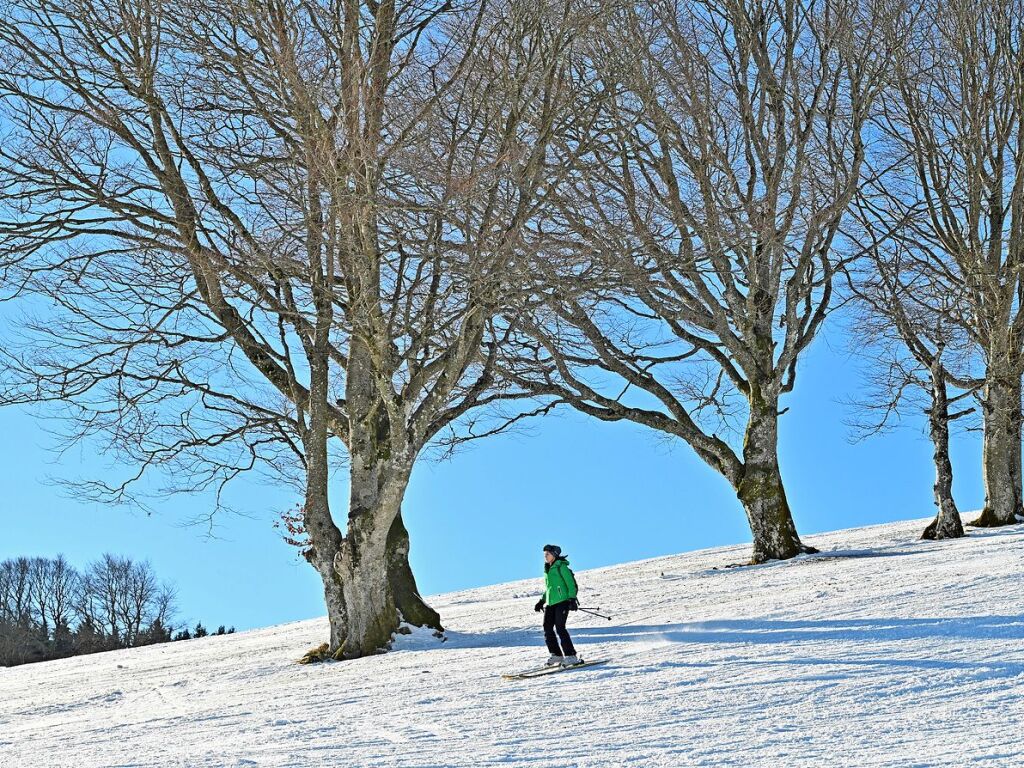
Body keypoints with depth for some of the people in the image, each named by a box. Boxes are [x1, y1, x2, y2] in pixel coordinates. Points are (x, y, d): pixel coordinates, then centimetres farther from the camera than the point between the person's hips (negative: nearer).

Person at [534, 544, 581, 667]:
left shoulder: (561, 567, -6)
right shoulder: (547, 569, 17)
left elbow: (571, 584, -9)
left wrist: (572, 599, -17)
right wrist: (542, 601, 22)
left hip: (562, 601, -8)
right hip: (550, 603, 8)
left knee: (560, 628, -15)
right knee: (547, 629, 2)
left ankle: (571, 656, -13)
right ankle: (556, 655, 12)